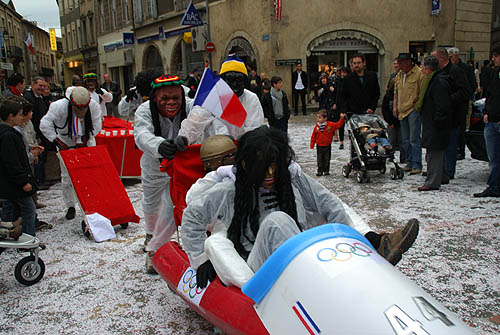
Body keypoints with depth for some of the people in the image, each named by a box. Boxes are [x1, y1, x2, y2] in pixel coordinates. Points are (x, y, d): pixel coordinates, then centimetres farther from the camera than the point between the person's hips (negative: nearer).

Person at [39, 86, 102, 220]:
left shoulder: (94, 106, -19)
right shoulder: (59, 106, -24)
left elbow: (96, 126, -11)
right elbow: (45, 124, -21)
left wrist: (84, 140, -18)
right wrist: (58, 142, -23)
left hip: (86, 143, 1)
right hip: (66, 144, -1)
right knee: (67, 177, 2)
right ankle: (70, 207, 17)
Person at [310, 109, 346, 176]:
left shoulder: (330, 125, -8)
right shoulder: (317, 126, -3)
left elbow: (338, 125, -8)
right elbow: (313, 136, 3)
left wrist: (342, 119, -23)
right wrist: (312, 145, 2)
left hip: (327, 146, -1)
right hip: (319, 146, 1)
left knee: (327, 159, 8)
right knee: (320, 159, 6)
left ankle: (326, 170, 21)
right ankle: (320, 171, 16)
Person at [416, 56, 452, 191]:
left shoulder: (439, 82, -18)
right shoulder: (434, 80, 15)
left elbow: (443, 106, -23)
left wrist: (437, 121, -20)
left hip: (435, 126, -11)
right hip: (431, 124, 11)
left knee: (434, 152, -7)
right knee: (437, 152, 18)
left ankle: (432, 182, -2)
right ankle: (442, 177, 30)